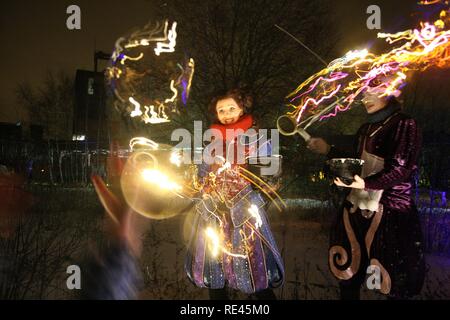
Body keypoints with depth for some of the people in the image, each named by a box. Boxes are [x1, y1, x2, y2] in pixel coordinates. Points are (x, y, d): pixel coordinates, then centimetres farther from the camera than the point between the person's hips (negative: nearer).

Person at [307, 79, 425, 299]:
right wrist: (328, 150, 25)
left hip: (388, 210, -7)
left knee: (391, 275, 2)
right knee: (348, 270, 12)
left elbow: (402, 169, -17)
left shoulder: (405, 125, -8)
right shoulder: (367, 128, 15)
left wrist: (366, 183, -30)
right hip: (358, 206, 7)